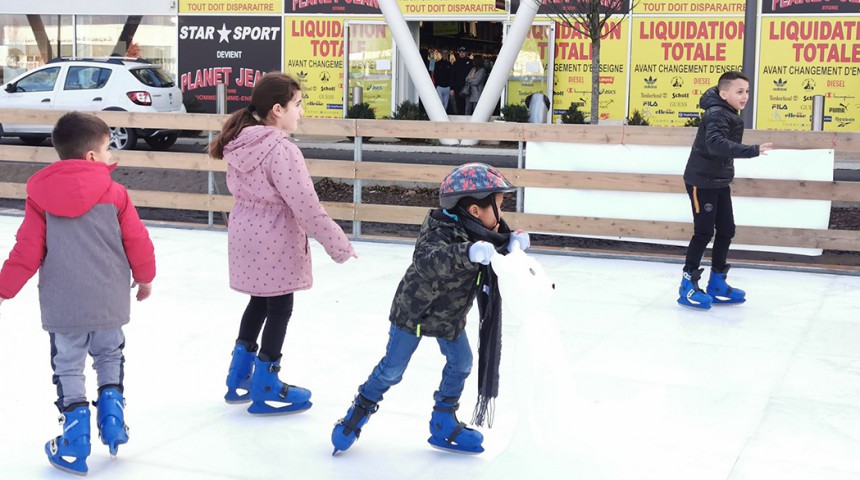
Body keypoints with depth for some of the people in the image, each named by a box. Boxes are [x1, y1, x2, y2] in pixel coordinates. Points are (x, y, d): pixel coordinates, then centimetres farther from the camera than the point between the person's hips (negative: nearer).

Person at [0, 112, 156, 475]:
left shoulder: (39, 196, -2)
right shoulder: (115, 194, -4)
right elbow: (137, 242, 0)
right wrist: (145, 278, 17)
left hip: (62, 305, 0)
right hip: (109, 301, 0)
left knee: (68, 367, 10)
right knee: (110, 357, 23)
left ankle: (75, 447, 12)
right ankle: (112, 424, 19)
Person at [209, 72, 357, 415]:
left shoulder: (241, 142, 1)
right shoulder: (282, 150, -25)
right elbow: (307, 207, -24)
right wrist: (339, 245, -16)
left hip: (246, 234, 8)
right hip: (275, 242, -8)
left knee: (259, 302, 23)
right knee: (279, 310, 7)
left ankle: (239, 379, 33)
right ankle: (266, 391, 18)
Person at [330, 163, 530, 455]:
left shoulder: (483, 233, -11)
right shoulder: (440, 232, -34)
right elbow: (427, 261, -52)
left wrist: (512, 243, -24)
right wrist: (468, 252, -67)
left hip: (450, 315, 7)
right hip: (413, 311, -7)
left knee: (461, 363, 8)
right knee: (392, 369, 4)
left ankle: (443, 423, 25)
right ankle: (360, 411, 27)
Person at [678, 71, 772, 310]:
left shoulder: (729, 114, 8)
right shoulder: (717, 115, -22)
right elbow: (715, 143, -41)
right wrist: (751, 151, -49)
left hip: (720, 181, 9)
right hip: (702, 181, -9)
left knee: (726, 230, 10)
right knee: (704, 232, -6)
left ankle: (717, 285, 20)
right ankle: (688, 285, 5)